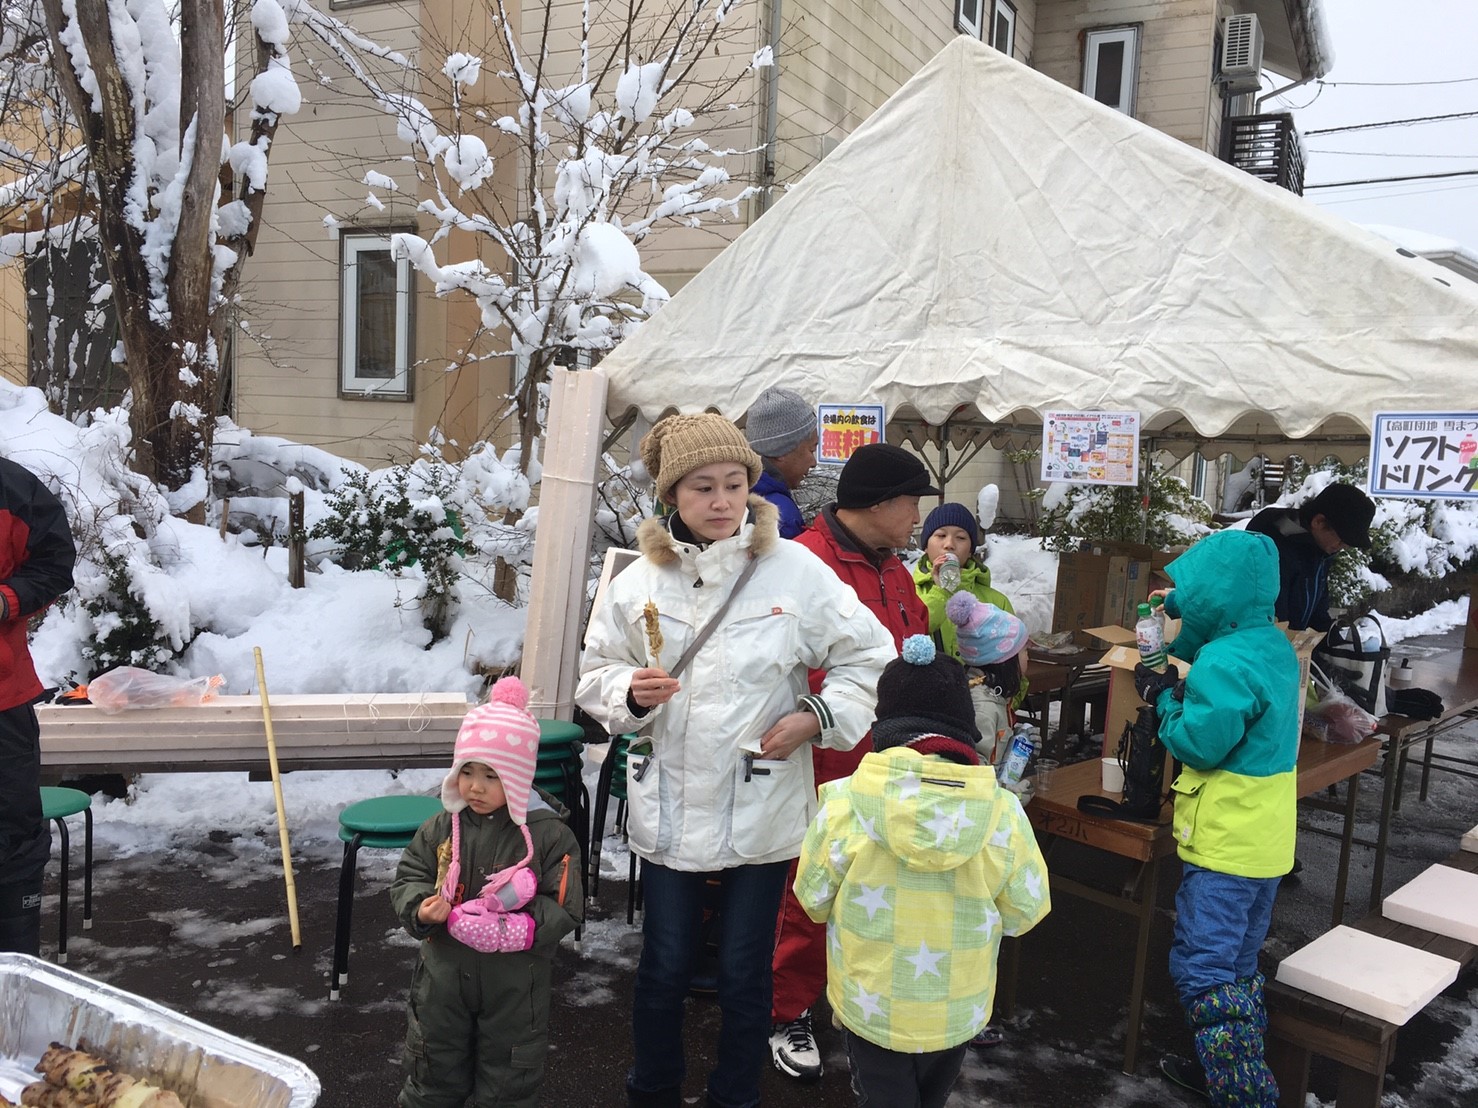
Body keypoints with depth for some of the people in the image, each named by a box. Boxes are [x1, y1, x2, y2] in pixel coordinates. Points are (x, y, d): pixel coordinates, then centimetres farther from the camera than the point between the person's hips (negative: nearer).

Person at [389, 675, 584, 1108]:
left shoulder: (549, 833, -16)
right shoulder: (441, 828, -6)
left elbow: (565, 908, -16)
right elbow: (408, 878, 2)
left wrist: (509, 930, -28)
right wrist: (422, 908, -20)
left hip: (514, 983, -2)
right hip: (444, 974, 3)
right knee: (433, 1071, 22)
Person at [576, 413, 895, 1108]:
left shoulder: (796, 570, -8)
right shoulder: (640, 581, -2)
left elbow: (869, 656, 0)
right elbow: (596, 672, 8)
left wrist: (818, 717, -12)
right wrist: (630, 692, -13)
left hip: (760, 810, -1)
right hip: (668, 808, 2)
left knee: (745, 973, 12)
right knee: (664, 968, 15)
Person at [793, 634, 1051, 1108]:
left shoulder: (844, 803, -21)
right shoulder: (1002, 811, -19)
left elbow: (813, 899, -8)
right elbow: (1025, 910, -8)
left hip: (872, 1010, -2)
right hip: (958, 1014, 2)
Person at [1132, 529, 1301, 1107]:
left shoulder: (1225, 661, -24)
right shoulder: (1274, 647, 7)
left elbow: (1199, 744, -20)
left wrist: (1166, 697, -6)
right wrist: (1185, 690, 3)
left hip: (1225, 843, -10)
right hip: (1266, 837, 10)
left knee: (1202, 968, -3)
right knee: (1236, 961, 20)